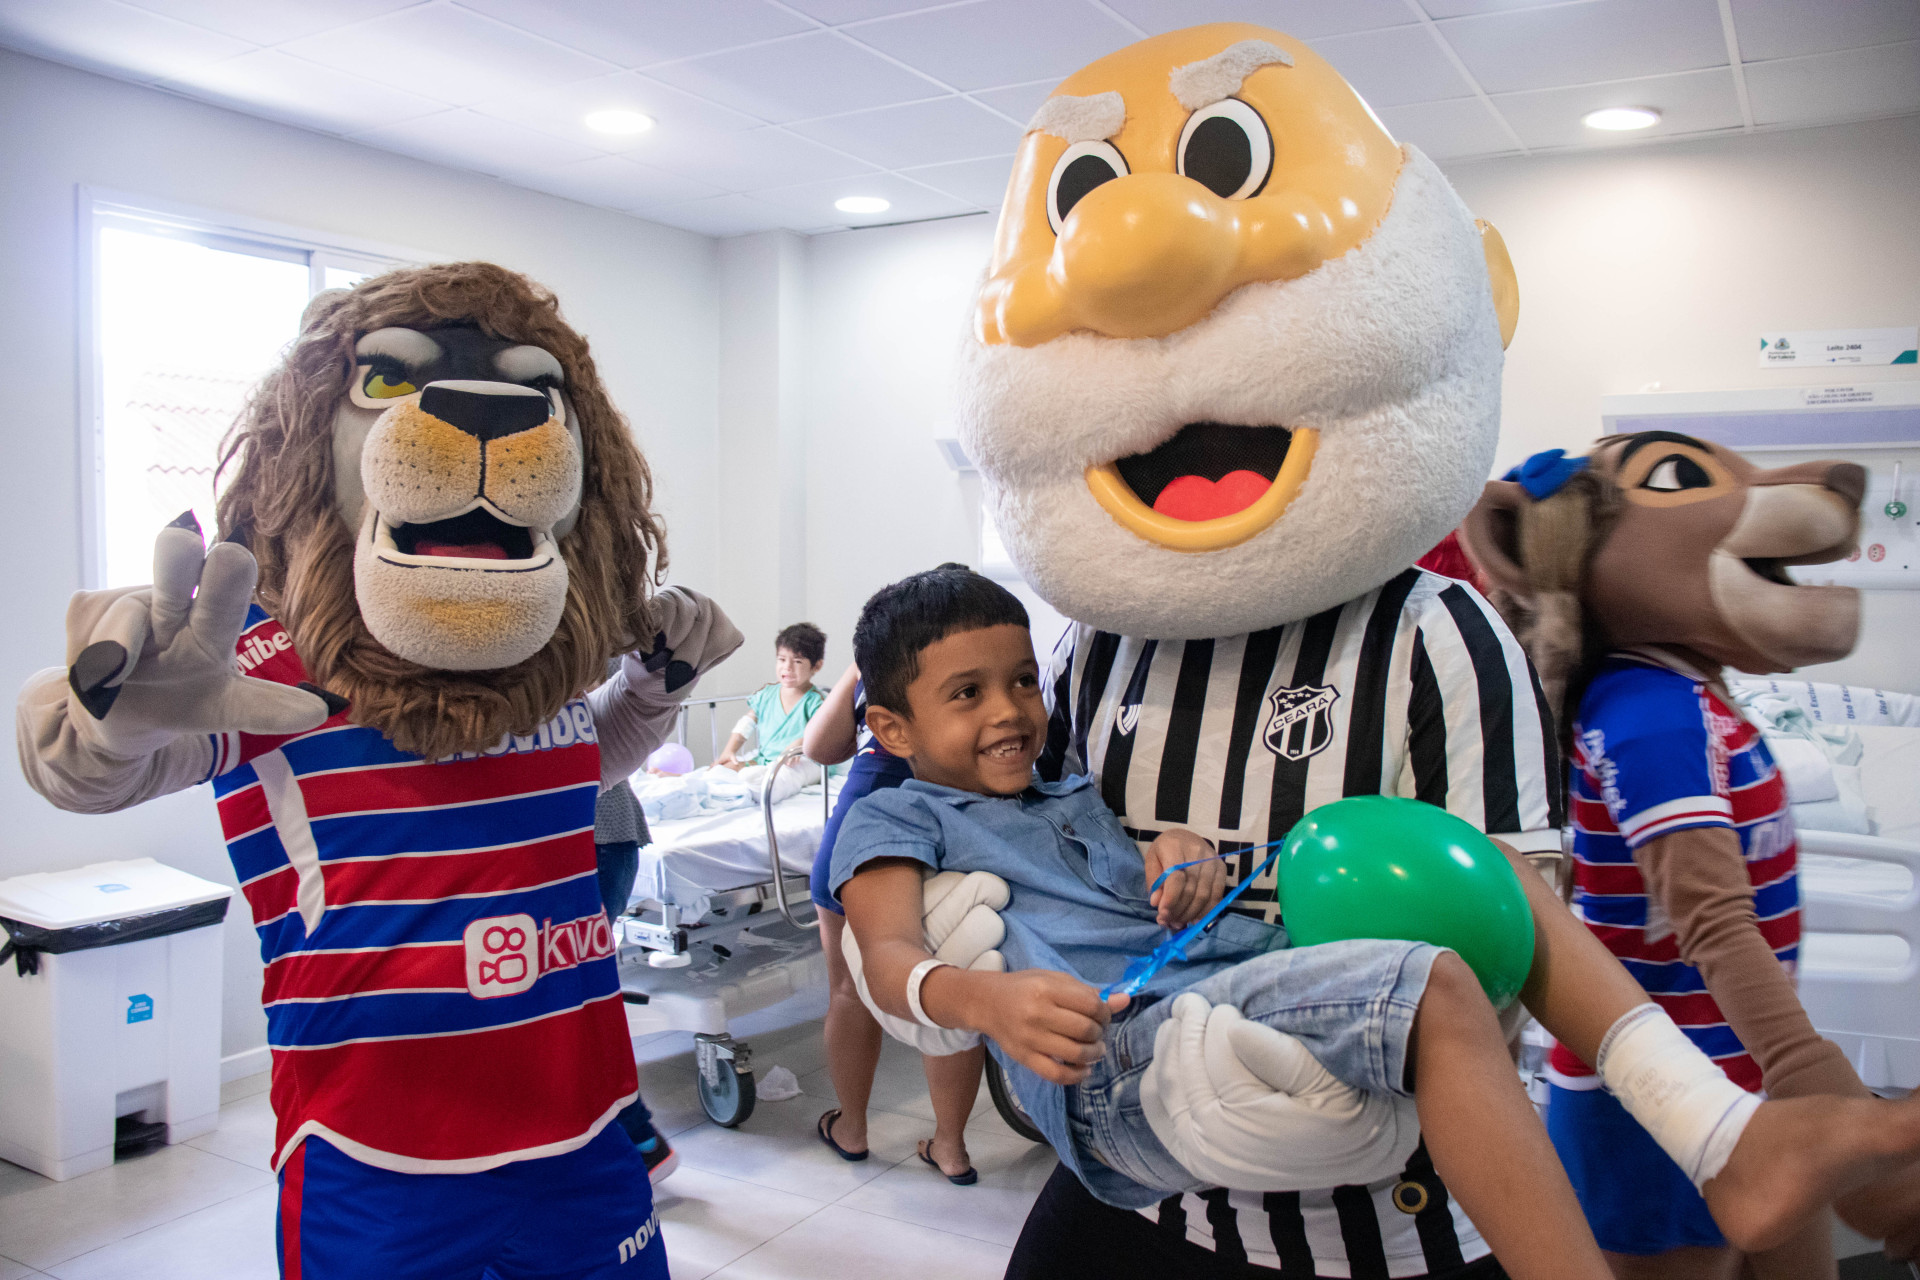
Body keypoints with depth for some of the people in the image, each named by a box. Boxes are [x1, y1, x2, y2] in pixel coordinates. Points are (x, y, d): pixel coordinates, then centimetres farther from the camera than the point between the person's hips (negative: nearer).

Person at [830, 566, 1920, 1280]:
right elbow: (890, 950, -11)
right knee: (1429, 988, -30)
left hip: (1246, 989, 9)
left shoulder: (1076, 794, 31)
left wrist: (1187, 857, 0)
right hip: (1123, 1064, -9)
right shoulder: (898, 820, 7)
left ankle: (1726, 1137, -10)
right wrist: (987, 998, -33)